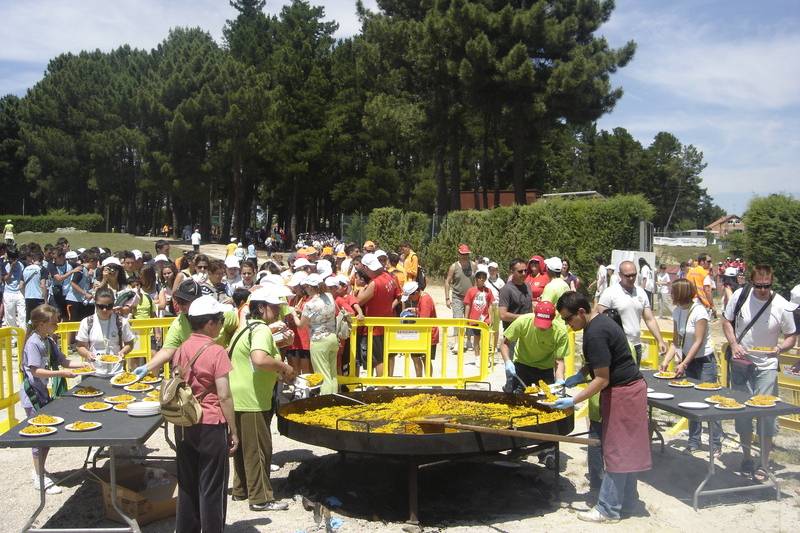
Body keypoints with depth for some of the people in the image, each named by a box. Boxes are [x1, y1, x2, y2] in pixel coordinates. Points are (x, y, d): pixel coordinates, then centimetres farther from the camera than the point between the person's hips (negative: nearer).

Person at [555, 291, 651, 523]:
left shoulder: (595, 334, -24)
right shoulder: (599, 321, 8)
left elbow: (602, 379, -23)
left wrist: (573, 401, -21)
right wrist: (580, 375, 6)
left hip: (622, 392, -10)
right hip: (628, 388, 10)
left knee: (617, 450, -1)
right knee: (626, 449, 16)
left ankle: (608, 509, 8)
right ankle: (627, 503, 26)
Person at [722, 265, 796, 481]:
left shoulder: (782, 306, -12)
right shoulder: (740, 296, -8)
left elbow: (791, 336, -1)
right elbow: (727, 321, 5)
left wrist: (780, 348, -22)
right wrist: (734, 344, -10)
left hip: (766, 367, -2)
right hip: (740, 363, 2)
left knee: (766, 413, -7)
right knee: (741, 413, 12)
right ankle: (746, 457, 30)